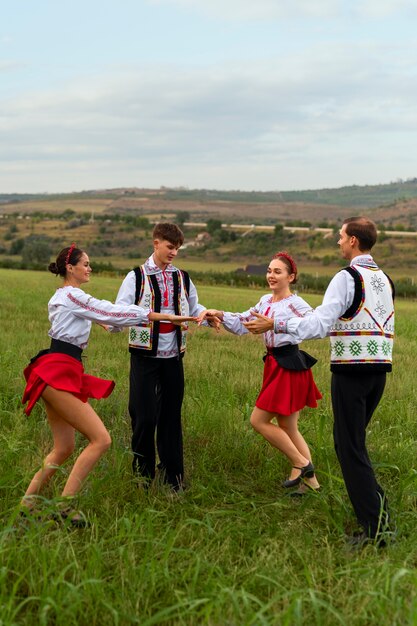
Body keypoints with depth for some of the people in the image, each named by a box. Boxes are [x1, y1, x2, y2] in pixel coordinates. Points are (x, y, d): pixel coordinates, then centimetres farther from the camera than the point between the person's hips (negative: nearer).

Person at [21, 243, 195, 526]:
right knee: (101, 439, -13)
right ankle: (65, 505, -12)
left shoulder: (62, 297, 22)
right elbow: (115, 313, -12)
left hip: (55, 375, 10)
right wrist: (168, 317, -11)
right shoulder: (72, 295, -8)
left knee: (64, 448, 13)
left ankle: (27, 503, 17)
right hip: (59, 374, -10)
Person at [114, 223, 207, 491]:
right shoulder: (137, 277, -1)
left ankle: (174, 477, 17)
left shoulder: (182, 278, 11)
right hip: (145, 355, -3)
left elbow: (194, 308, 20)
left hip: (173, 356, 4)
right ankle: (142, 476, 11)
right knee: (145, 417, -5)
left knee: (172, 416, 8)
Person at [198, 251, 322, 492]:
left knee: (259, 420, -4)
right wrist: (219, 315, -1)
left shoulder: (295, 303, -12)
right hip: (276, 366, 8)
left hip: (289, 368, -8)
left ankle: (301, 464, 6)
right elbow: (241, 324, 15)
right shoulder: (266, 301, 11)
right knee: (288, 428, 13)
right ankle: (310, 479, 22)